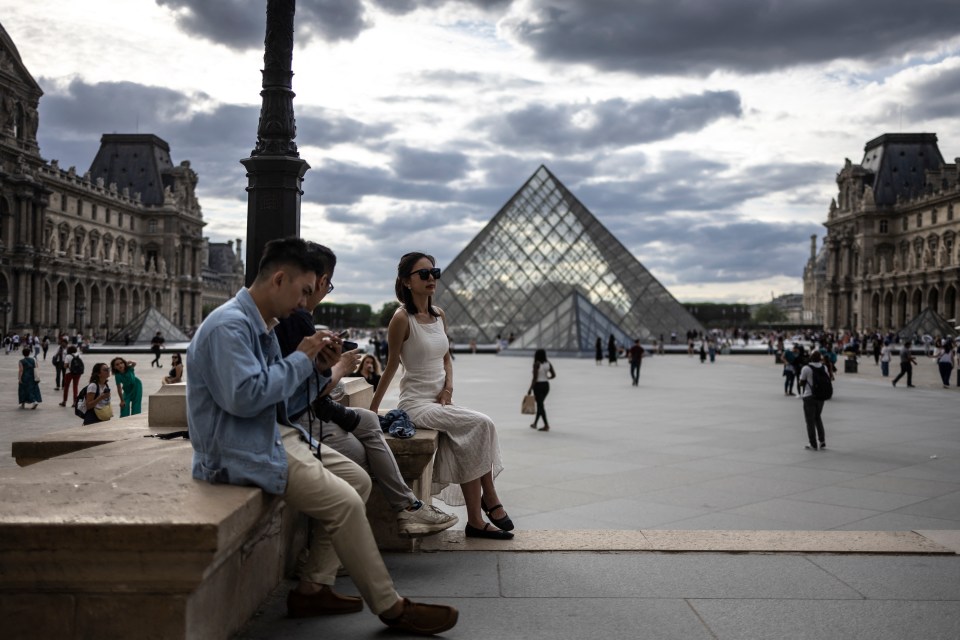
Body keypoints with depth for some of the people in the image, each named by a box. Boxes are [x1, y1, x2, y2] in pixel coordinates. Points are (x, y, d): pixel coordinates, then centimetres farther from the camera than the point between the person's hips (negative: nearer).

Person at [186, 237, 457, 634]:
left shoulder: (262, 325, 15)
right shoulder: (229, 326, -18)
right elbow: (245, 396, -29)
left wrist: (320, 369, 1)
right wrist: (301, 358, -17)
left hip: (272, 434, 11)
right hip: (240, 452, -11)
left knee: (358, 481, 6)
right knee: (344, 502, -18)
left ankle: (313, 588, 8)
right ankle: (390, 608, -3)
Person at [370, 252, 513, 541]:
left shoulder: (439, 315, 9)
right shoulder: (402, 318, -12)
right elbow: (392, 365, -7)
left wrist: (448, 388, 1)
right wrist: (372, 409, -5)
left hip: (442, 400, 6)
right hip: (417, 403, -6)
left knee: (467, 442, -18)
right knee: (481, 424, -22)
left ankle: (476, 521, -9)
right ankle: (489, 498, -6)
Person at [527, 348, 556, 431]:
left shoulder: (536, 364, -13)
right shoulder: (548, 363, 4)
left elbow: (535, 378, -16)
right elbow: (553, 375, 3)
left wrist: (530, 389, -12)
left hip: (538, 385, -7)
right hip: (546, 385, 7)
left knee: (540, 405, -2)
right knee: (540, 404, 18)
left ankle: (546, 425, -7)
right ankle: (535, 423, 28)